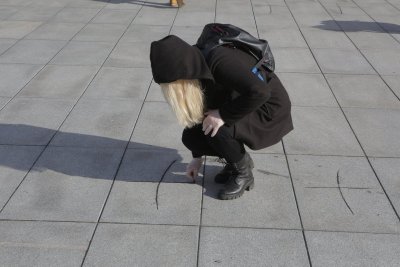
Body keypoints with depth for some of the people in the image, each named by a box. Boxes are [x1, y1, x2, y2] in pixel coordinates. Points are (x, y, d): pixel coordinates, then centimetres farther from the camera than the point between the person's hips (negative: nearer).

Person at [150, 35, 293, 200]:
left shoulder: (220, 62, -32)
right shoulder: (195, 71, -6)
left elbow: (259, 92, -41)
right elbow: (197, 112, 5)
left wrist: (224, 115, -32)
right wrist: (197, 157, 13)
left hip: (269, 108, -7)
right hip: (241, 110, 8)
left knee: (214, 128, -29)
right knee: (190, 136, -6)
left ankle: (243, 174, -5)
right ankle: (236, 158, 13)